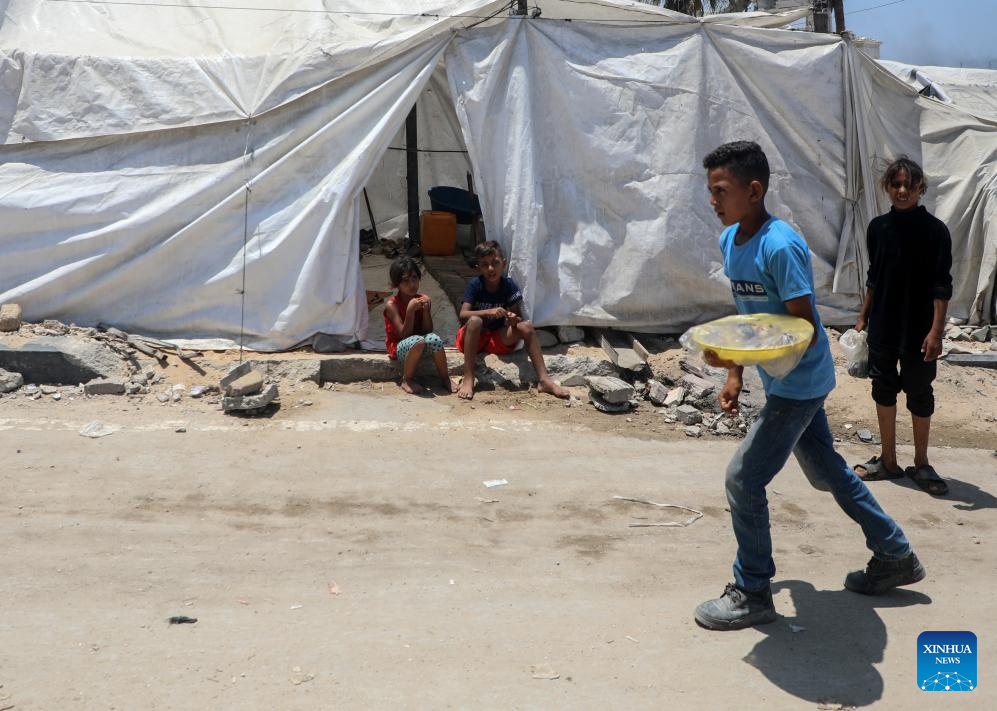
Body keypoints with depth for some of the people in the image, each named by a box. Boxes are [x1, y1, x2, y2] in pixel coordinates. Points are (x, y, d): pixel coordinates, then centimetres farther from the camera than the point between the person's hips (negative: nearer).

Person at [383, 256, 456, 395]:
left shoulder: (424, 300, -2)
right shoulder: (392, 305, -14)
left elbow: (428, 330, -5)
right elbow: (404, 334, -20)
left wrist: (426, 310, -20)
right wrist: (410, 310, -30)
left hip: (420, 339, 3)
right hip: (399, 346, -3)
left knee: (434, 339, -31)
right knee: (418, 341, -37)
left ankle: (445, 378, -13)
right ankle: (407, 381, -17)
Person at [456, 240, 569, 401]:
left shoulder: (509, 286, -5)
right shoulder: (475, 285, -12)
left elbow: (519, 316, -5)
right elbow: (463, 315, -23)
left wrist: (514, 320, -30)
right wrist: (489, 312, -37)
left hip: (498, 339, 3)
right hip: (473, 338, -3)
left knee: (526, 326, -20)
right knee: (475, 321, -34)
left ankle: (544, 380, -24)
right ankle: (468, 380, -36)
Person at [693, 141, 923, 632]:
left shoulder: (780, 247, -26)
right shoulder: (729, 240, 1)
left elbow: (806, 331, -25)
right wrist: (735, 375, 11)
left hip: (799, 383, -9)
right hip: (783, 383, 9)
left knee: (744, 478, -7)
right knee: (826, 472, 20)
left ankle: (753, 594, 9)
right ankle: (895, 558, 37)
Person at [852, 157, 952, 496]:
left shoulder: (935, 230, -10)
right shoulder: (878, 227, 3)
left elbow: (942, 286, -10)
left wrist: (936, 330, -16)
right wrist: (863, 317, 12)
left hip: (918, 330, -4)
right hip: (883, 327, 4)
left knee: (919, 394, 7)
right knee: (884, 389, 11)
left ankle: (921, 464, 21)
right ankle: (887, 461, 24)